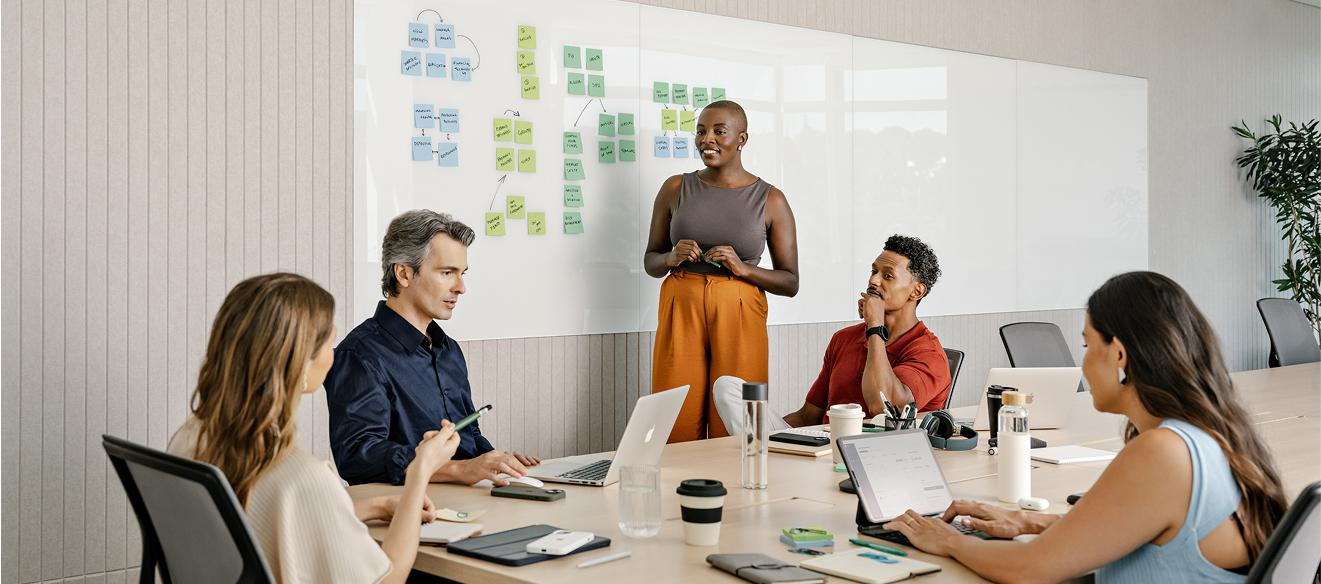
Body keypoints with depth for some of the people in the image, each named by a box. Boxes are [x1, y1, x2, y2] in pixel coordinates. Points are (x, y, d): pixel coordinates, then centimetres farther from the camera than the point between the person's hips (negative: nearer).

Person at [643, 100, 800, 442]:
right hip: (680, 311, 1)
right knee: (678, 427, -1)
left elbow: (790, 282, 5)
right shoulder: (676, 189, 7)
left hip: (739, 315, -1)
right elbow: (650, 261, 15)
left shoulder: (771, 200, 3)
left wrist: (743, 268, -11)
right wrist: (672, 258, -7)